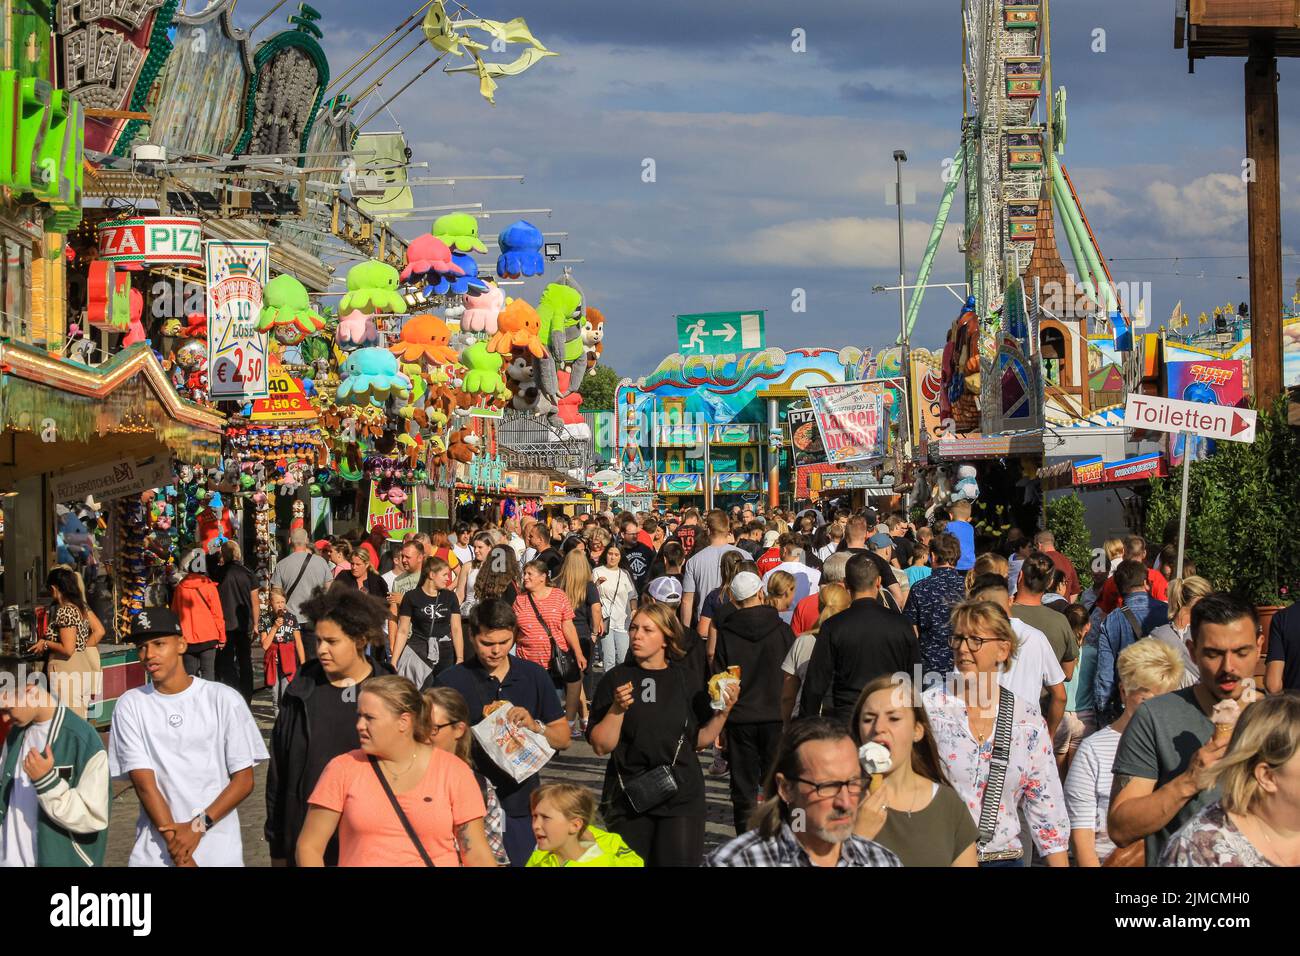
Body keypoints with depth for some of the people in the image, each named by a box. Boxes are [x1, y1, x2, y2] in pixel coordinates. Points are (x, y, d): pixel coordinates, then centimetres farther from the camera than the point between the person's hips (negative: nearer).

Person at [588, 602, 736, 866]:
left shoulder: (687, 679, 3)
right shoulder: (615, 679, -1)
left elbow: (699, 740, 9)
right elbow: (601, 746, -6)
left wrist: (723, 712, -5)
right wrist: (617, 708, -19)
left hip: (681, 797, 0)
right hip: (628, 797, 0)